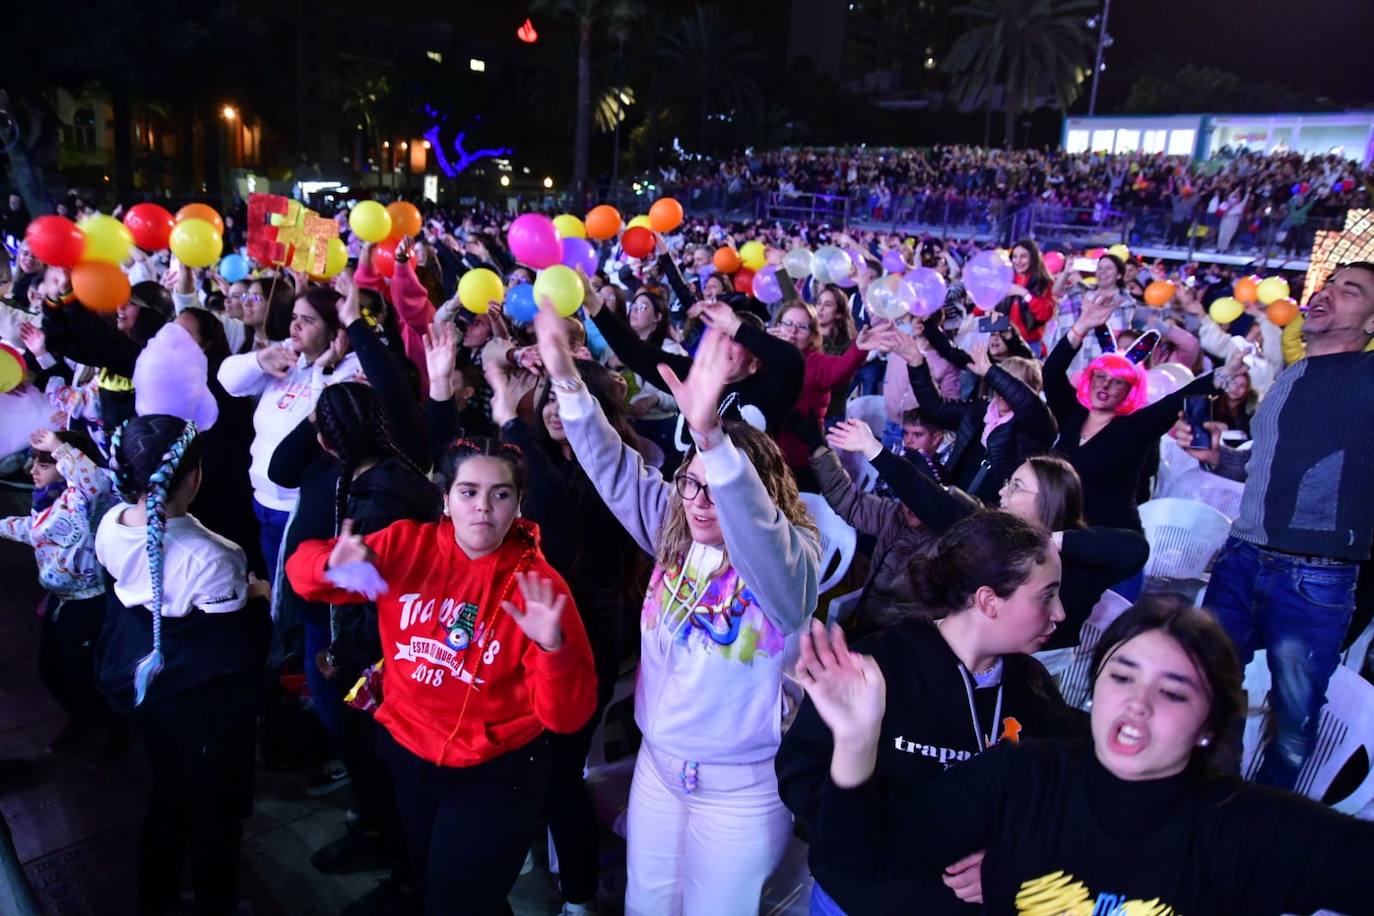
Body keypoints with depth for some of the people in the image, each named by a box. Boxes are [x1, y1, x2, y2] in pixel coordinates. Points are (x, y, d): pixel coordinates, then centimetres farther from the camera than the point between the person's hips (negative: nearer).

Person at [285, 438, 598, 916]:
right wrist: (334, 566, -28)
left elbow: (567, 715, -22)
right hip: (407, 755, 5)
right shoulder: (406, 544, -10)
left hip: (494, 776, -4)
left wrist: (552, 647, -41)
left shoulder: (537, 584, -20)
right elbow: (304, 567, -5)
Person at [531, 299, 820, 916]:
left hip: (741, 786, -5)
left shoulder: (789, 558, -21)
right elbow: (614, 467, -4)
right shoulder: (675, 530, -3)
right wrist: (565, 377, -14)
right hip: (658, 762, 5)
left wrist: (709, 433, -60)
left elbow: (752, 521, -43)